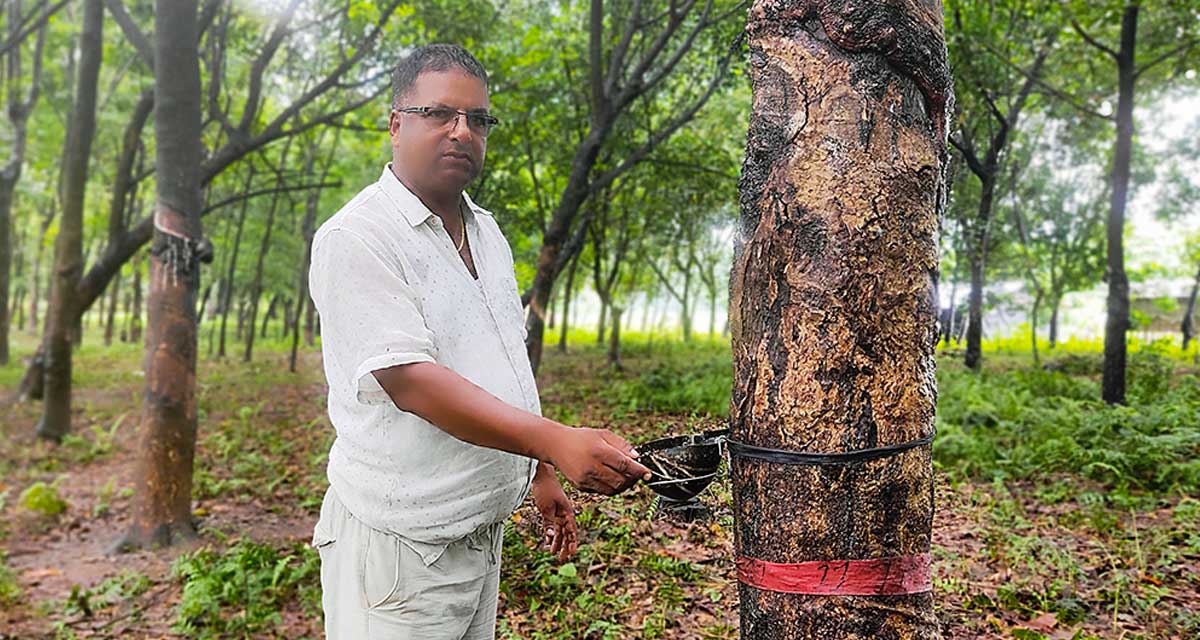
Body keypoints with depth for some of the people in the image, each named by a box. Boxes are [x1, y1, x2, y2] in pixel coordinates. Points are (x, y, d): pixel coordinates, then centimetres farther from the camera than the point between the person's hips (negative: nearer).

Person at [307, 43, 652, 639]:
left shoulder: (486, 231, 11)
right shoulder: (356, 238, -15)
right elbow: (408, 380, -26)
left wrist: (541, 474, 16)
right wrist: (558, 442, -34)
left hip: (483, 530, 7)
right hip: (402, 541, -7)